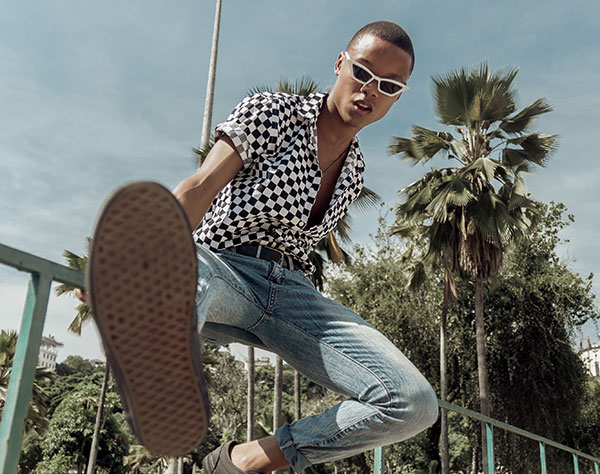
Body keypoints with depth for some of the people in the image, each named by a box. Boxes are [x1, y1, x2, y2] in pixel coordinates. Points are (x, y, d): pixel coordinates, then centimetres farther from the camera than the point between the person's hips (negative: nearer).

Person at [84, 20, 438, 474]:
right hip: (224, 268, -4)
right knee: (186, 268, -43)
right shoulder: (270, 112, 1)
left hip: (290, 291, 5)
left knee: (416, 404, -14)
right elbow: (200, 189, -11)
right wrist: (143, 260, -25)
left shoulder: (355, 167, 18)